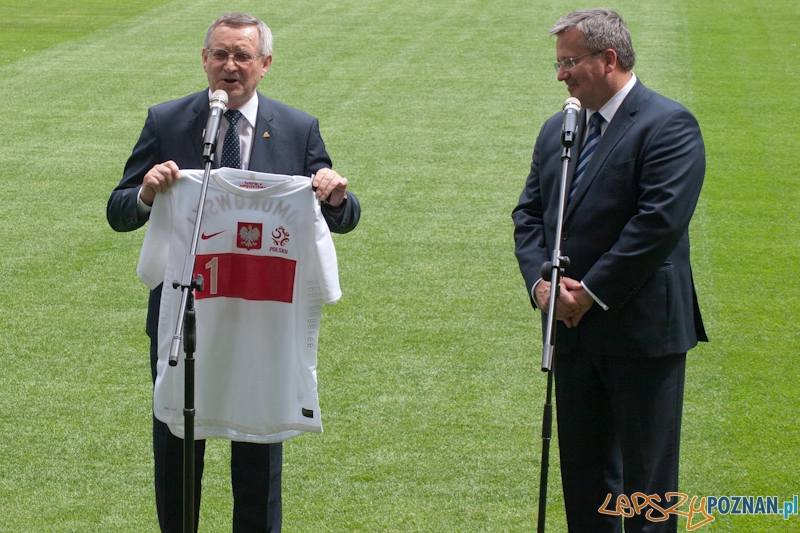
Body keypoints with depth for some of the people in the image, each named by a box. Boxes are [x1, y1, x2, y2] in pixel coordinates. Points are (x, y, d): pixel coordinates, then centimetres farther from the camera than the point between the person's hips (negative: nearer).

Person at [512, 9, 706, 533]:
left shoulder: (668, 126, -10)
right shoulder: (558, 130, 14)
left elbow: (658, 222, -19)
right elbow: (529, 214, 14)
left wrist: (591, 293, -16)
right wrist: (540, 282, -5)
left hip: (642, 329, -7)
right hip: (573, 330, 7)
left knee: (645, 472, -2)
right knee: (582, 470, 13)